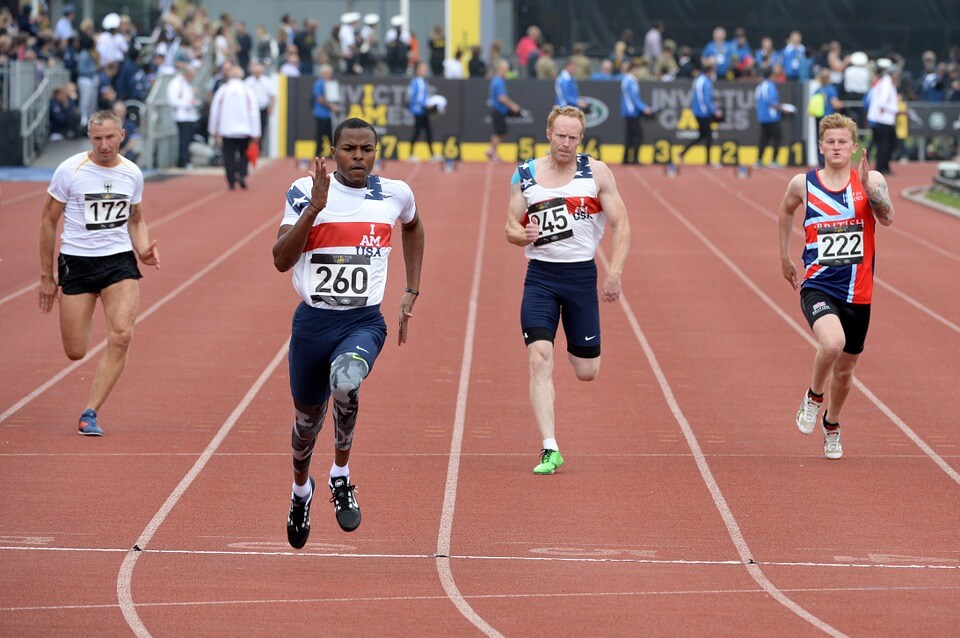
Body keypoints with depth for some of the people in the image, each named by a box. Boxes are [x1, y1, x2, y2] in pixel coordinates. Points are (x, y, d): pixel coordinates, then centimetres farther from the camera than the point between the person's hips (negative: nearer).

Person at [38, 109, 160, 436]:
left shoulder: (132, 173, 3)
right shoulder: (70, 170, -8)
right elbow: (48, 221, 1)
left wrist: (143, 249, -1)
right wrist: (46, 276, 1)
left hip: (119, 260, 2)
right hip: (76, 262, -2)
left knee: (121, 336, -19)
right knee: (75, 353, 1)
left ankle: (90, 413, -11)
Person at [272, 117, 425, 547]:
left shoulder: (395, 195, 0)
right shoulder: (306, 191, -7)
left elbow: (413, 226, 26)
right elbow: (281, 261, -15)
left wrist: (411, 292, 22)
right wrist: (314, 208, -26)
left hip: (365, 322, -1)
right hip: (313, 320, 1)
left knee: (344, 380, -33)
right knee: (307, 416, 16)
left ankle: (341, 475, -8)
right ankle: (301, 489, 49)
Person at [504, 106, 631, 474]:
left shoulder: (597, 173, -1)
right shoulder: (525, 176, 3)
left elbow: (621, 225, 0)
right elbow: (510, 228, 7)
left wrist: (614, 273, -11)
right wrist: (522, 234, -18)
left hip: (582, 275, 0)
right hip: (540, 276, 0)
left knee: (586, 372, 4)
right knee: (539, 359, -16)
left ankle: (577, 348, 44)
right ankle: (550, 450, -14)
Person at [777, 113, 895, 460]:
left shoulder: (870, 180, -2)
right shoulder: (803, 184, 0)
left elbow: (887, 217, -18)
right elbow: (786, 211, 21)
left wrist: (867, 185, -30)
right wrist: (785, 258, 24)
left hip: (857, 292, 2)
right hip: (818, 286, -2)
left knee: (845, 369, 15)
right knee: (833, 343, -31)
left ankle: (831, 424, 44)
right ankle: (814, 396, -1)